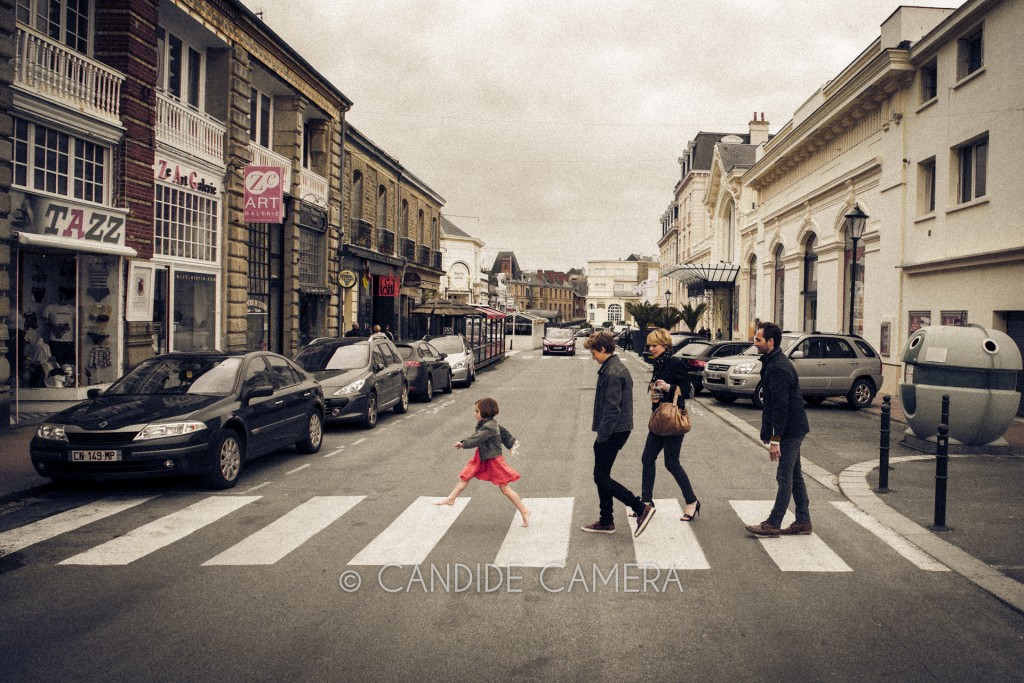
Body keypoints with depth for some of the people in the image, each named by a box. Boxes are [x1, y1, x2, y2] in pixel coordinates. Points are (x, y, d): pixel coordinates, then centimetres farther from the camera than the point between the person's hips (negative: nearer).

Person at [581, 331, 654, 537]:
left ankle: (641, 508, -3)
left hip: (612, 432, -10)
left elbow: (612, 409, -24)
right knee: (602, 476, 16)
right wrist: (598, 424, 21)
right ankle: (606, 522, 23)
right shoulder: (619, 368, 13)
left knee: (601, 477, -3)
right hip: (620, 429, 10)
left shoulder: (611, 373, -20)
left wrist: (601, 436, -19)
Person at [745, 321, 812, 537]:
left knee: (785, 477, -3)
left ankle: (773, 524, 3)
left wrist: (775, 440, -22)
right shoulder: (774, 362, 11)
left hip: (790, 430, -10)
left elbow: (780, 406, -24)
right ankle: (803, 521, 23)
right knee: (794, 475, 15)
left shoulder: (778, 368, -22)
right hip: (793, 430, 10)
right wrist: (767, 432, 17)